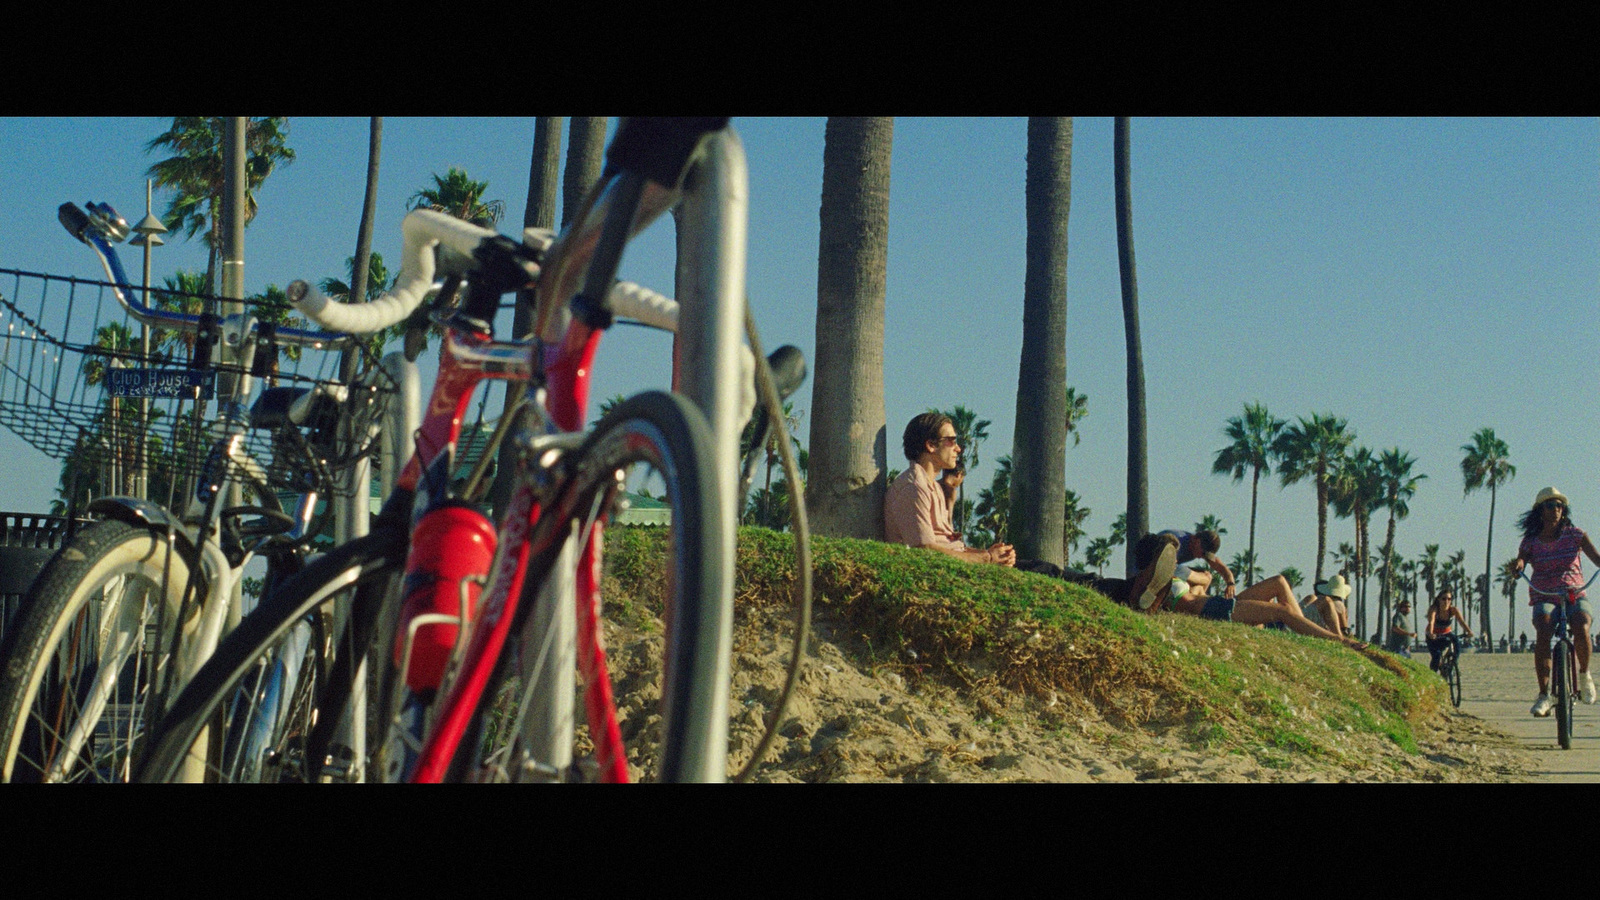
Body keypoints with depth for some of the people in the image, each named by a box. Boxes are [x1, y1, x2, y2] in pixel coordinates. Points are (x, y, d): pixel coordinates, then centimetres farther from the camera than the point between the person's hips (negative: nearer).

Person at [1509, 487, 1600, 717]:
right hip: (1544, 597, 0)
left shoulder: (1575, 534, 3)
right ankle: (1544, 695, -26)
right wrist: (1517, 566, -35)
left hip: (1575, 595, 0)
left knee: (1581, 629, -31)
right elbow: (1520, 562, -10)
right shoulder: (1531, 541, 4)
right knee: (1542, 633, -30)